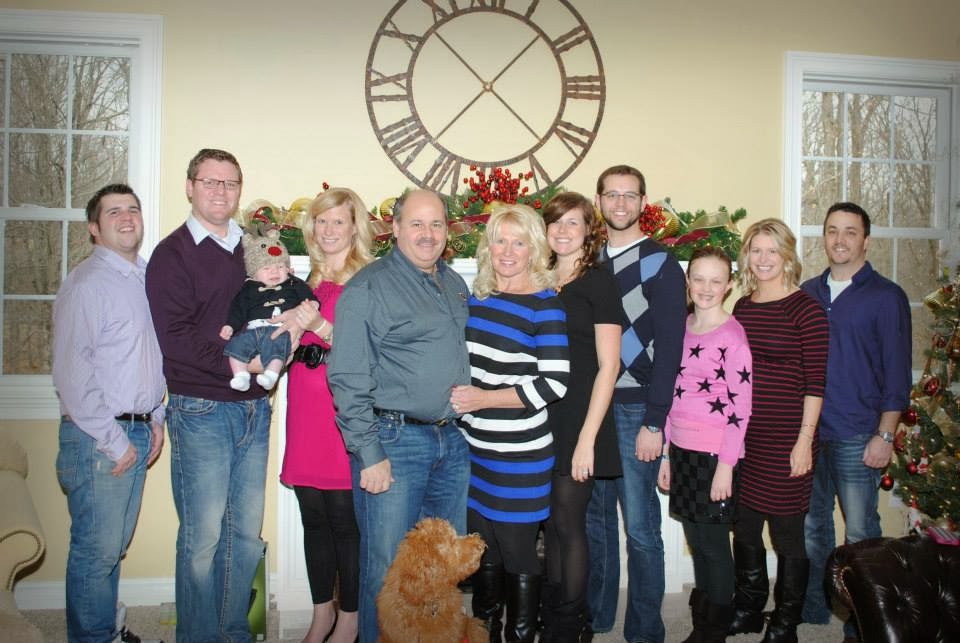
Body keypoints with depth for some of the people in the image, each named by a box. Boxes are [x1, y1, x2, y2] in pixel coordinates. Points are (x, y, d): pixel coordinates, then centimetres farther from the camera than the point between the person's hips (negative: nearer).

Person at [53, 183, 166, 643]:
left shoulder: (145, 277, 12)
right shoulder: (87, 283, -12)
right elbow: (71, 374, -16)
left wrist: (155, 420, 13)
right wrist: (113, 441, -14)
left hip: (138, 432, 7)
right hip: (98, 437, -7)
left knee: (115, 547, 17)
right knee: (97, 550, 3)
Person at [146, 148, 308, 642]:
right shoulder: (174, 253, -3)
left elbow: (283, 296, 19)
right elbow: (172, 336, -13)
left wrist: (300, 314, -4)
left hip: (253, 407, 5)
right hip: (201, 410, -5)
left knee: (247, 532, 12)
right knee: (203, 536, 1)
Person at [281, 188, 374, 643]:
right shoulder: (308, 283, 16)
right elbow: (290, 348, 17)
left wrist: (321, 328, -23)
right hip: (306, 413, 6)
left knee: (345, 519, 0)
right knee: (313, 517, 13)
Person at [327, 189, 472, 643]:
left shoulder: (455, 285, 14)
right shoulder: (368, 287, -8)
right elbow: (348, 380, -12)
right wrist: (369, 455, -16)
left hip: (453, 442, 7)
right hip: (395, 441, -6)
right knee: (387, 567, 1)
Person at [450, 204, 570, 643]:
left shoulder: (545, 305, -9)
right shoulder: (475, 298, 9)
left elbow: (554, 383, -14)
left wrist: (485, 399, -17)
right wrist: (459, 399, 6)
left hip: (520, 456, -5)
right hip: (474, 448, 5)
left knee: (518, 556, 5)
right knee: (483, 552, 16)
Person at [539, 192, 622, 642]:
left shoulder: (598, 281, -6)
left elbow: (608, 365, -10)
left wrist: (587, 438, -15)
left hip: (579, 421, -5)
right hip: (543, 420, 5)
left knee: (568, 524, 1)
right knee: (551, 524, 12)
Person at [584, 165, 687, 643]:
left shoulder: (660, 265, -4)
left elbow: (669, 349, -10)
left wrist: (654, 423, -14)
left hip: (636, 411, -5)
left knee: (639, 527, 1)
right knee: (596, 518, 14)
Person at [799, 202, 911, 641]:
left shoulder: (886, 297, -3)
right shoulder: (808, 293, 9)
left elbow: (897, 373, -5)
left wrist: (885, 436, -11)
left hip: (857, 437, -4)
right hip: (807, 430, 4)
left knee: (860, 531, 3)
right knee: (811, 524, 13)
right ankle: (812, 608, 27)